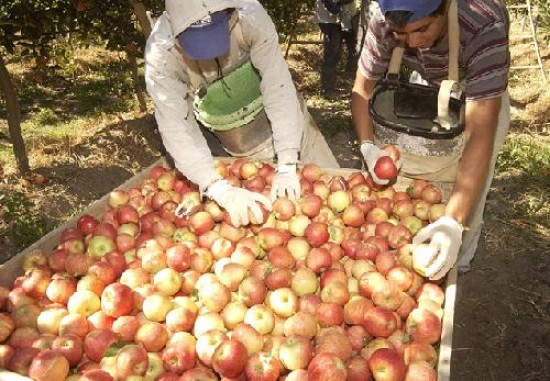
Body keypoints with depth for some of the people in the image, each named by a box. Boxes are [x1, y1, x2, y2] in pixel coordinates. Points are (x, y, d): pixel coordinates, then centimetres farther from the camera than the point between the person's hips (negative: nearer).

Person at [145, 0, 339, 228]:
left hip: (289, 125, 1)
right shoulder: (161, 54, -29)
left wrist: (286, 166, -37)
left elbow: (278, 86, -31)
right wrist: (221, 190, -43)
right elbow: (176, 128, -30)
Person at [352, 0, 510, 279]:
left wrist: (453, 222, -52)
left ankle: (452, 271, 30)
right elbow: (362, 89, -16)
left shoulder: (484, 26, -41)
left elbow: (480, 133, -45)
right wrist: (368, 147, -33)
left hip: (481, 100, -3)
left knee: (465, 205, 1)